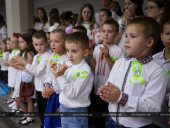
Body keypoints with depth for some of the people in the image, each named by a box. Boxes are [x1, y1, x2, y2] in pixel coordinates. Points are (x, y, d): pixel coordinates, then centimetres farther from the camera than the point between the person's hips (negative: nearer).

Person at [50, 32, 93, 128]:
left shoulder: (85, 70, -18)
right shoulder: (67, 66, -1)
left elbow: (72, 93, -23)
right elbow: (58, 90, 4)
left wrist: (60, 76, -24)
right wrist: (56, 75, -12)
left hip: (76, 112, -6)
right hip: (63, 108, 6)